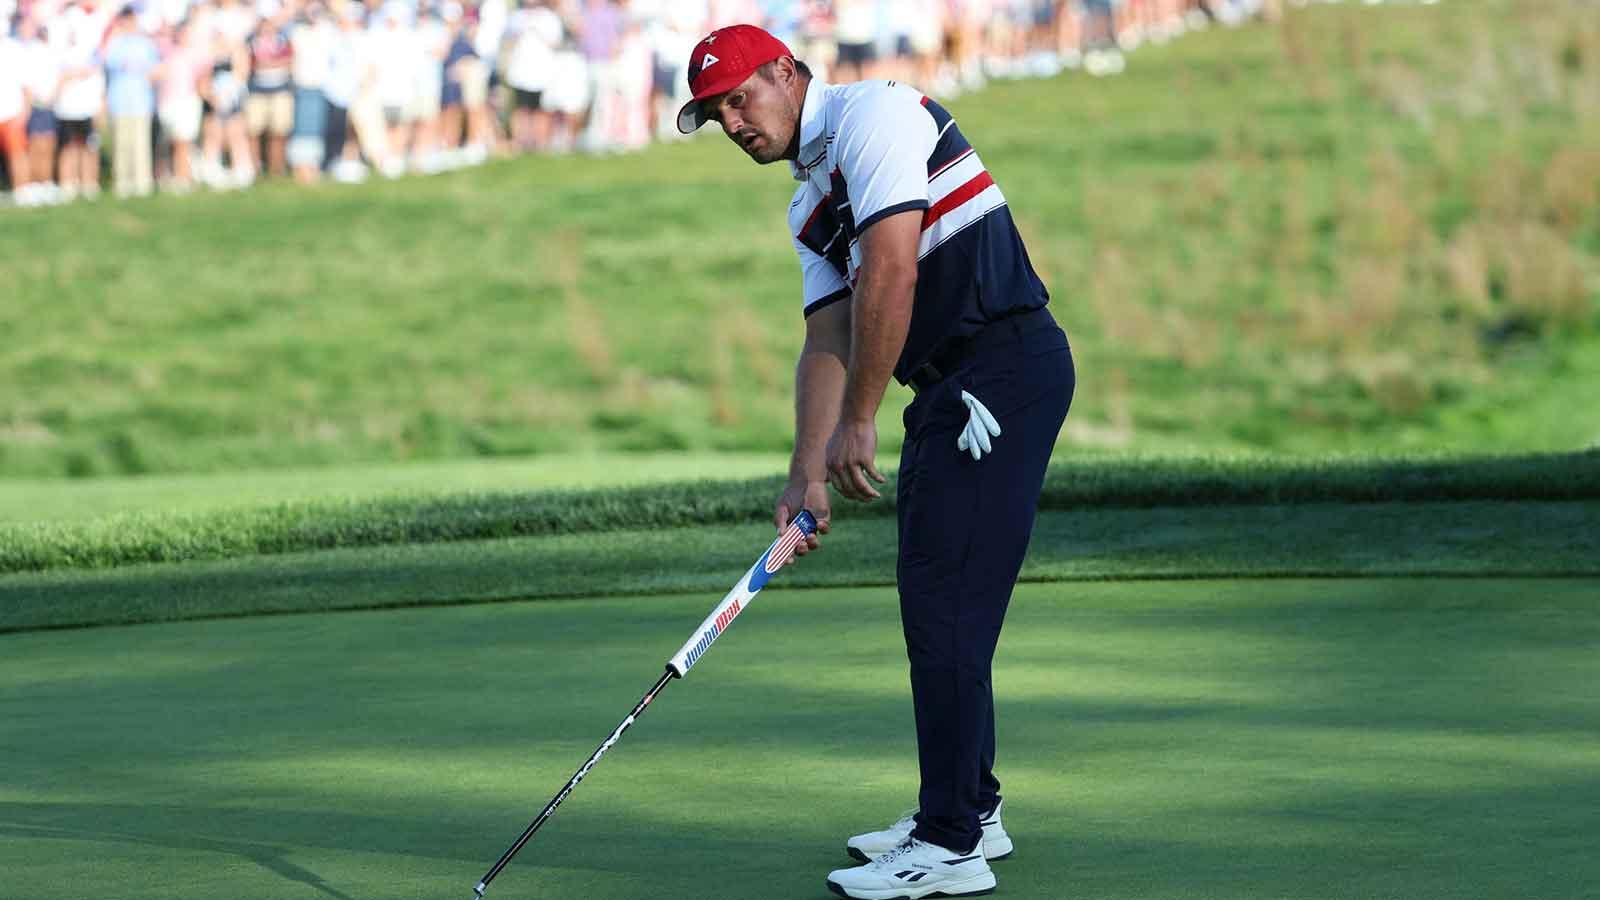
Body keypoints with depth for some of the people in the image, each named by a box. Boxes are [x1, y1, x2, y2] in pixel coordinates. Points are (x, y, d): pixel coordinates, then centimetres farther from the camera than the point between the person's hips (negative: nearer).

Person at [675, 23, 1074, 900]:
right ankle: (967, 809, 27)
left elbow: (892, 274, -19)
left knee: (944, 598, -12)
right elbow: (828, 337, 14)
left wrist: (858, 422, -16)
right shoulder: (809, 201, 20)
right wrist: (807, 475, 2)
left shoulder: (871, 114, -9)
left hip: (1003, 362, -10)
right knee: (936, 597, 15)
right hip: (951, 388, 10)